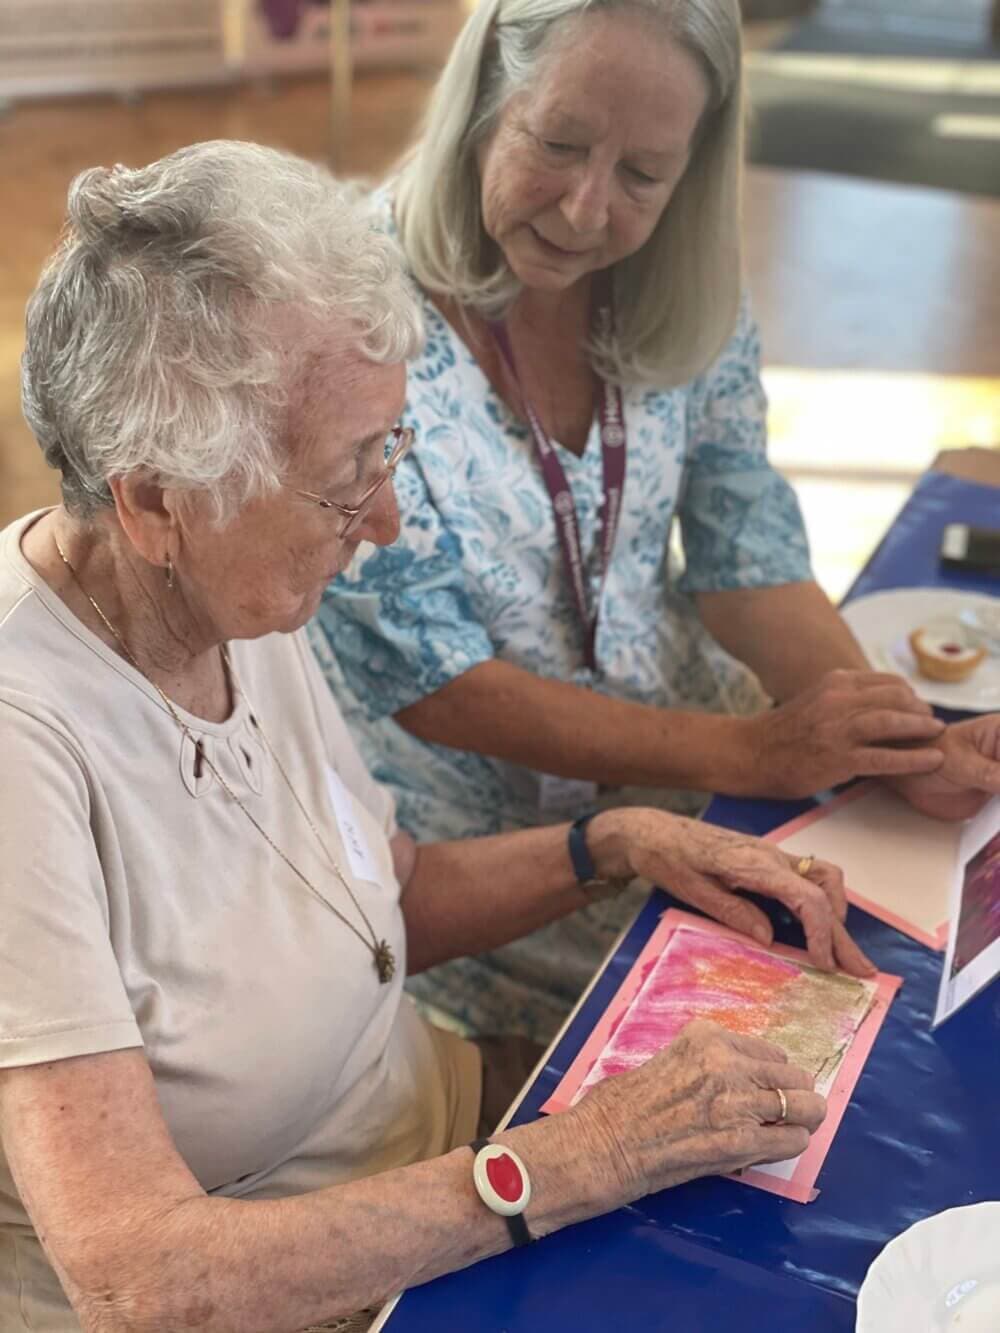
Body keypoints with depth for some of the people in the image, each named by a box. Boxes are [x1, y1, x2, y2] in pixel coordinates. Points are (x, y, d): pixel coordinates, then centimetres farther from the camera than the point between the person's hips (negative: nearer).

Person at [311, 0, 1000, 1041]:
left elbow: (749, 556, -1)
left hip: (691, 778, 5)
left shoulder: (685, 298, -4)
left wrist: (899, 741, -19)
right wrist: (745, 753, -24)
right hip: (472, 838, -5)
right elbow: (427, 678, -20)